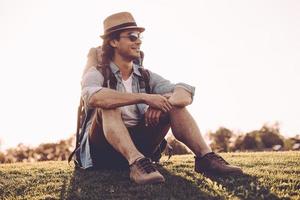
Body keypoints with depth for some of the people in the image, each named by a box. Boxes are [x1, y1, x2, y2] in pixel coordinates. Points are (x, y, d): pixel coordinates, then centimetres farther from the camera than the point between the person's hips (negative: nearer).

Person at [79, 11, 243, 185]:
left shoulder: (146, 76, 10)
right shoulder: (97, 73, -3)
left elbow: (186, 94, -5)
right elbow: (92, 97, -30)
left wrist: (162, 101, -28)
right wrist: (144, 97, -32)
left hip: (139, 145, 4)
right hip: (102, 149, -4)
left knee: (174, 104, -12)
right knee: (109, 107, -31)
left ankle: (205, 157, -28)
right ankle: (137, 163, -50)